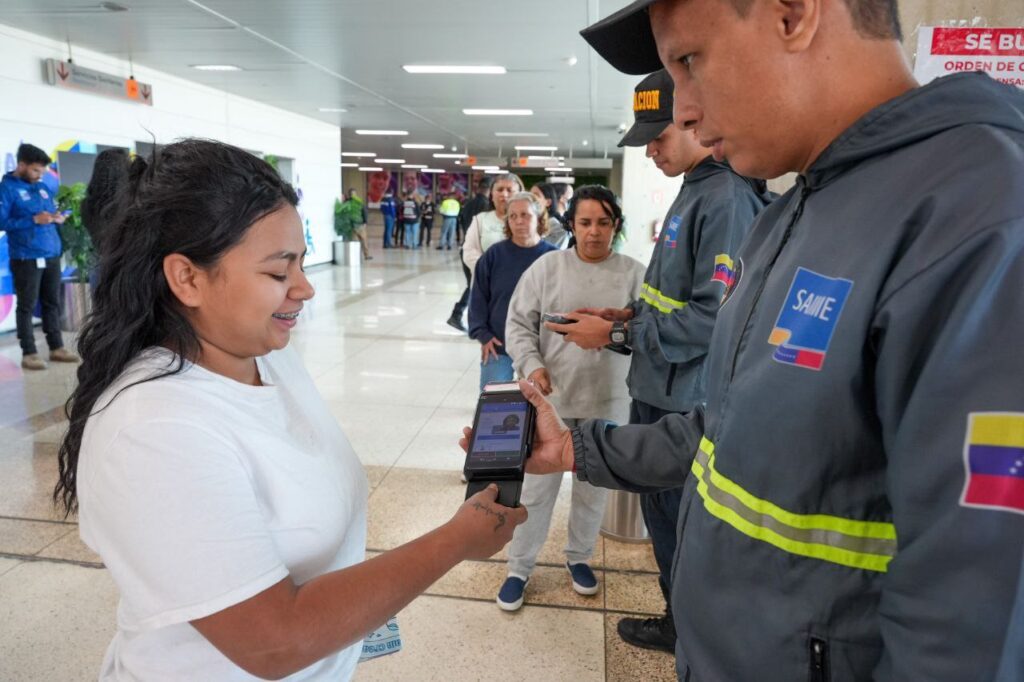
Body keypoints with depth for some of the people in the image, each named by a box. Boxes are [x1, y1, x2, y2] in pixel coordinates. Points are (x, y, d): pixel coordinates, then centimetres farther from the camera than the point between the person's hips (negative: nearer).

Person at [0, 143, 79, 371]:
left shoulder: (42, 187, 16)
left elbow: (52, 211, 25)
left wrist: (57, 218, 1)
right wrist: (34, 219, -19)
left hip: (51, 255, 6)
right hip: (26, 258, -6)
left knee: (53, 303, 10)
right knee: (26, 306, -1)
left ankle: (57, 347, 18)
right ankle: (28, 353, 3)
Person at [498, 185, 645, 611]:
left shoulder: (634, 274, -2)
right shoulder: (547, 266, -2)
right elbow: (519, 323, -1)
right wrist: (531, 365, -15)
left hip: (607, 401, 1)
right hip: (552, 397, -1)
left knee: (594, 486, 18)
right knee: (537, 487, 8)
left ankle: (579, 556, 41)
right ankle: (519, 567, 27)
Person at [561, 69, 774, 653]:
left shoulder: (727, 199, -20)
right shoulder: (694, 191, 11)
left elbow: (715, 316, -25)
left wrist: (618, 334, -20)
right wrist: (632, 313, 7)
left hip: (686, 402, -10)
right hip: (658, 390, 10)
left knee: (679, 523, 7)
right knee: (664, 513, 21)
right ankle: (682, 622, 41)